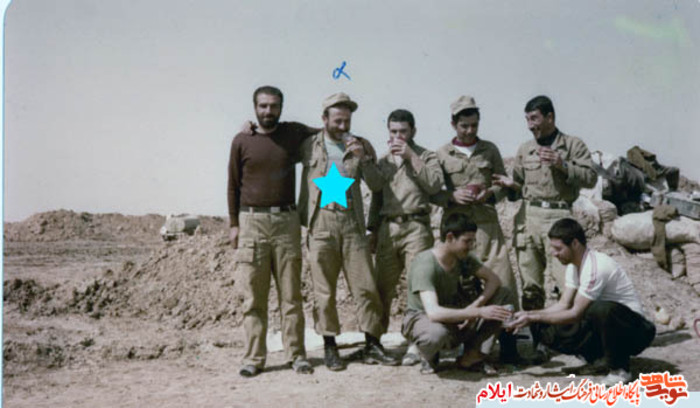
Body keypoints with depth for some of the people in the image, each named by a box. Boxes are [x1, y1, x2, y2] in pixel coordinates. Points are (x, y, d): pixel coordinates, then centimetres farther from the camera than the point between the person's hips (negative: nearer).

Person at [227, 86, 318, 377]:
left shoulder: (294, 133, 8)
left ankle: (296, 354, 11)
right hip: (252, 221, -1)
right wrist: (234, 224, 5)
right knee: (253, 295, 1)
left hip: (286, 221, 1)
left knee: (291, 293, 3)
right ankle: (254, 358, 9)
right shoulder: (242, 141, 6)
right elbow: (233, 185, 10)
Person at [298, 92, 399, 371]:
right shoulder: (309, 146, 8)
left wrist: (363, 158, -10)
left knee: (366, 287, 0)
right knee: (324, 290, 2)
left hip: (352, 222, 1)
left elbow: (377, 185, 3)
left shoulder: (361, 146, 10)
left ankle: (372, 345, 10)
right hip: (321, 224, -1)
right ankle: (329, 347, 13)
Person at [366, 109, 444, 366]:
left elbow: (435, 185, -10)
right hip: (387, 228, 4)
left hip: (415, 226, -4)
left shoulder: (425, 156, 8)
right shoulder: (383, 162, 21)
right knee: (382, 288, 2)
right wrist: (373, 229, 16)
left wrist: (412, 157, -10)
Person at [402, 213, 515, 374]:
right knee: (437, 333, -45)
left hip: (454, 318, 6)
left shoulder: (463, 257, -5)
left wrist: (474, 306, -21)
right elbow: (433, 312, -39)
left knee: (505, 297, -11)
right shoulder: (425, 265, -28)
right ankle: (429, 357, -7)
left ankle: (471, 351, -2)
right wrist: (479, 312, -40)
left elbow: (493, 280, -2)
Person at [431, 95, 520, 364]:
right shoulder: (442, 154, 8)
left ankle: (508, 347, -1)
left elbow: (503, 183, 15)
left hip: (487, 223, 1)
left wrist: (490, 193, -6)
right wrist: (452, 196, -11)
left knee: (502, 281, -6)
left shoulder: (490, 150, 12)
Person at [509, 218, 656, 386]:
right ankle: (598, 361, 6)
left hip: (633, 329, -8)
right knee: (548, 331, -10)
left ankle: (619, 367, -18)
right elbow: (564, 305, 3)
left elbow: (575, 313, -24)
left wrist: (533, 318, -22)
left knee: (600, 309, -41)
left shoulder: (596, 267, -26)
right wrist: (528, 315, -9)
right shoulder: (574, 265, 3)